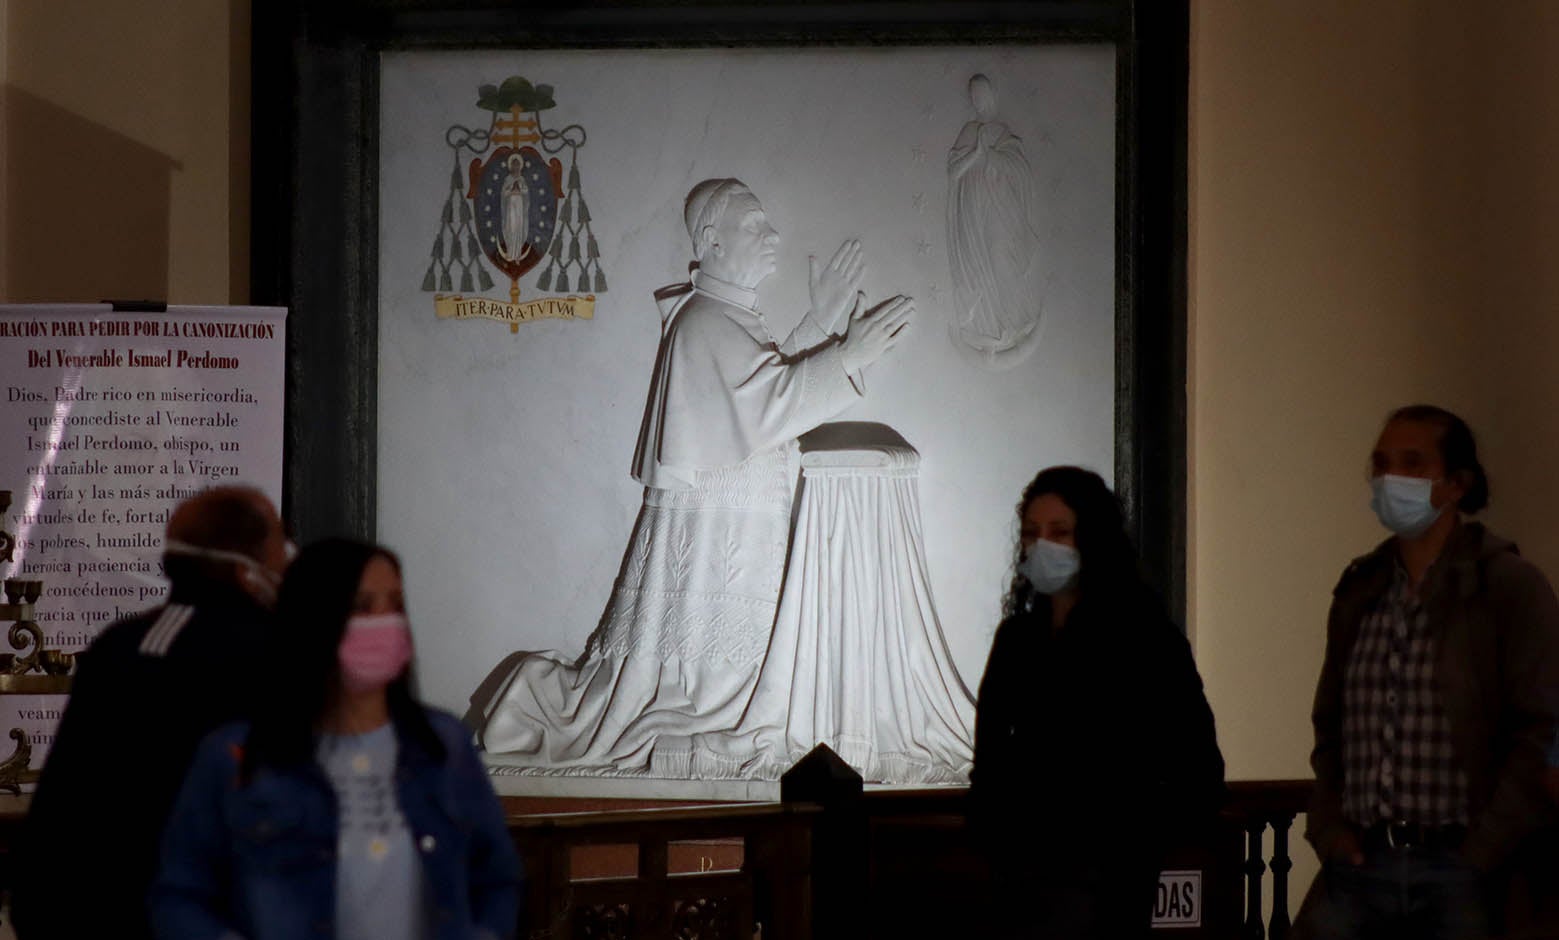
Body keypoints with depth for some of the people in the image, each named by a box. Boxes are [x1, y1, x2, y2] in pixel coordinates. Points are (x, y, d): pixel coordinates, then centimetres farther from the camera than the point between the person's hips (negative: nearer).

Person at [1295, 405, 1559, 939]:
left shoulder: (1510, 588, -2)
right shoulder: (1359, 593, 15)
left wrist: (1483, 851, -12)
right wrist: (1329, 827, 6)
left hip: (1461, 877, -4)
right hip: (1359, 868, 5)